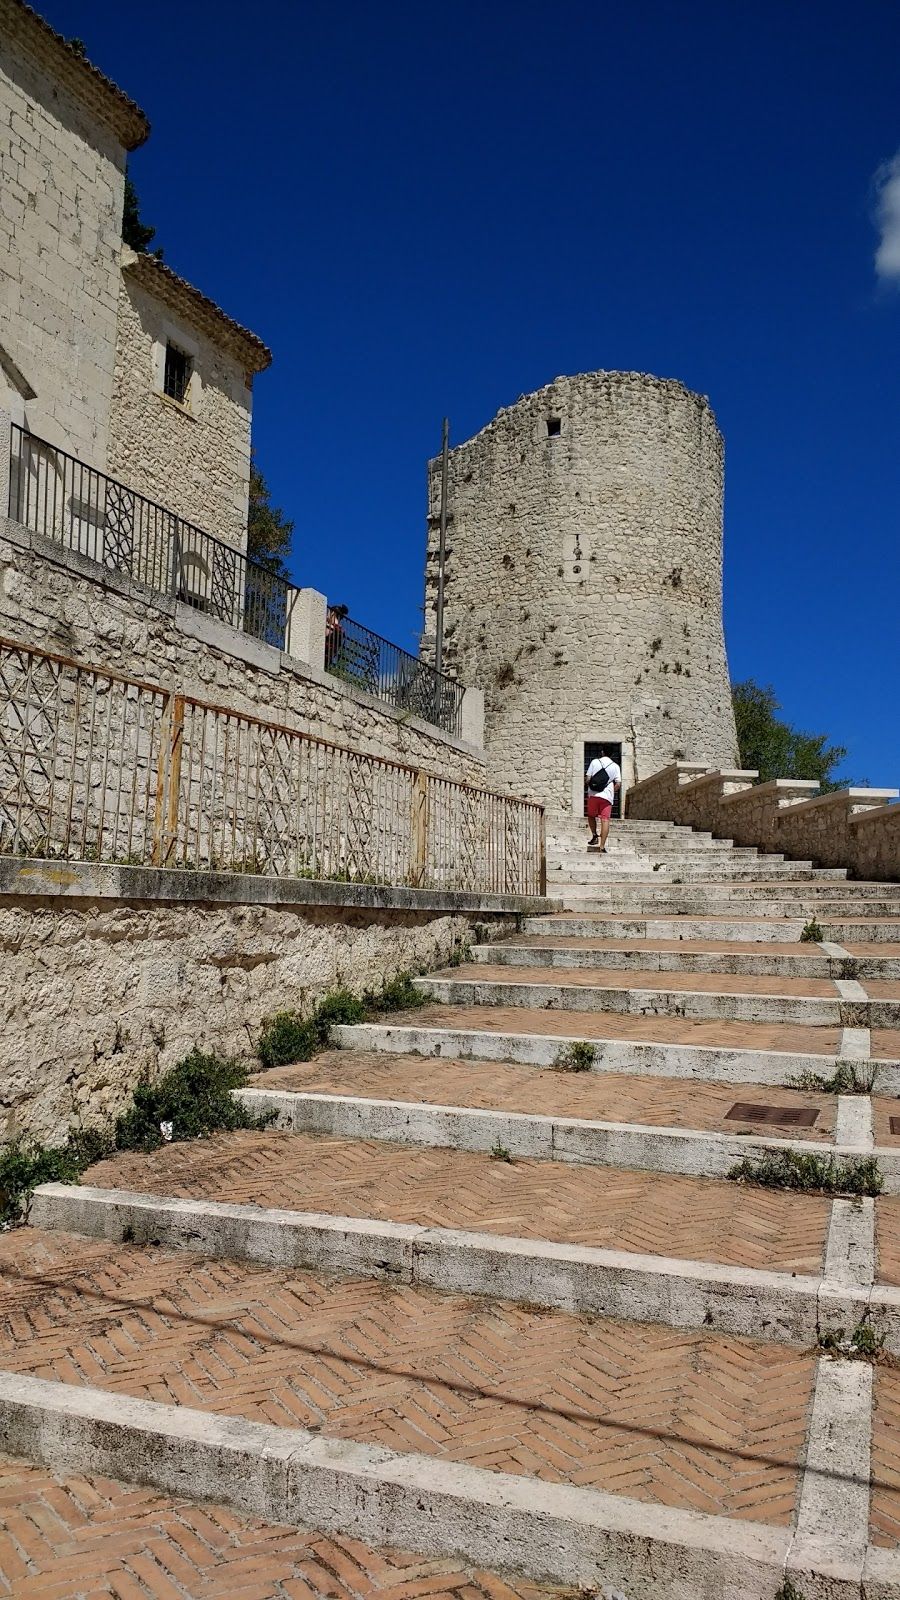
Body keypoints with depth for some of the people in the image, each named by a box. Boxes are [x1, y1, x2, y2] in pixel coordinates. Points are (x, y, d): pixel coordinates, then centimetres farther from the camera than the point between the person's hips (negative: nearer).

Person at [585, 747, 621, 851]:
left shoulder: (595, 762, 3)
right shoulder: (615, 766, 7)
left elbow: (587, 779, -1)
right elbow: (618, 784, 1)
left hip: (593, 795, 0)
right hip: (607, 796, 0)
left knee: (591, 816, 20)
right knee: (605, 820, -4)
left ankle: (594, 835, 1)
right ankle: (602, 846, -11)